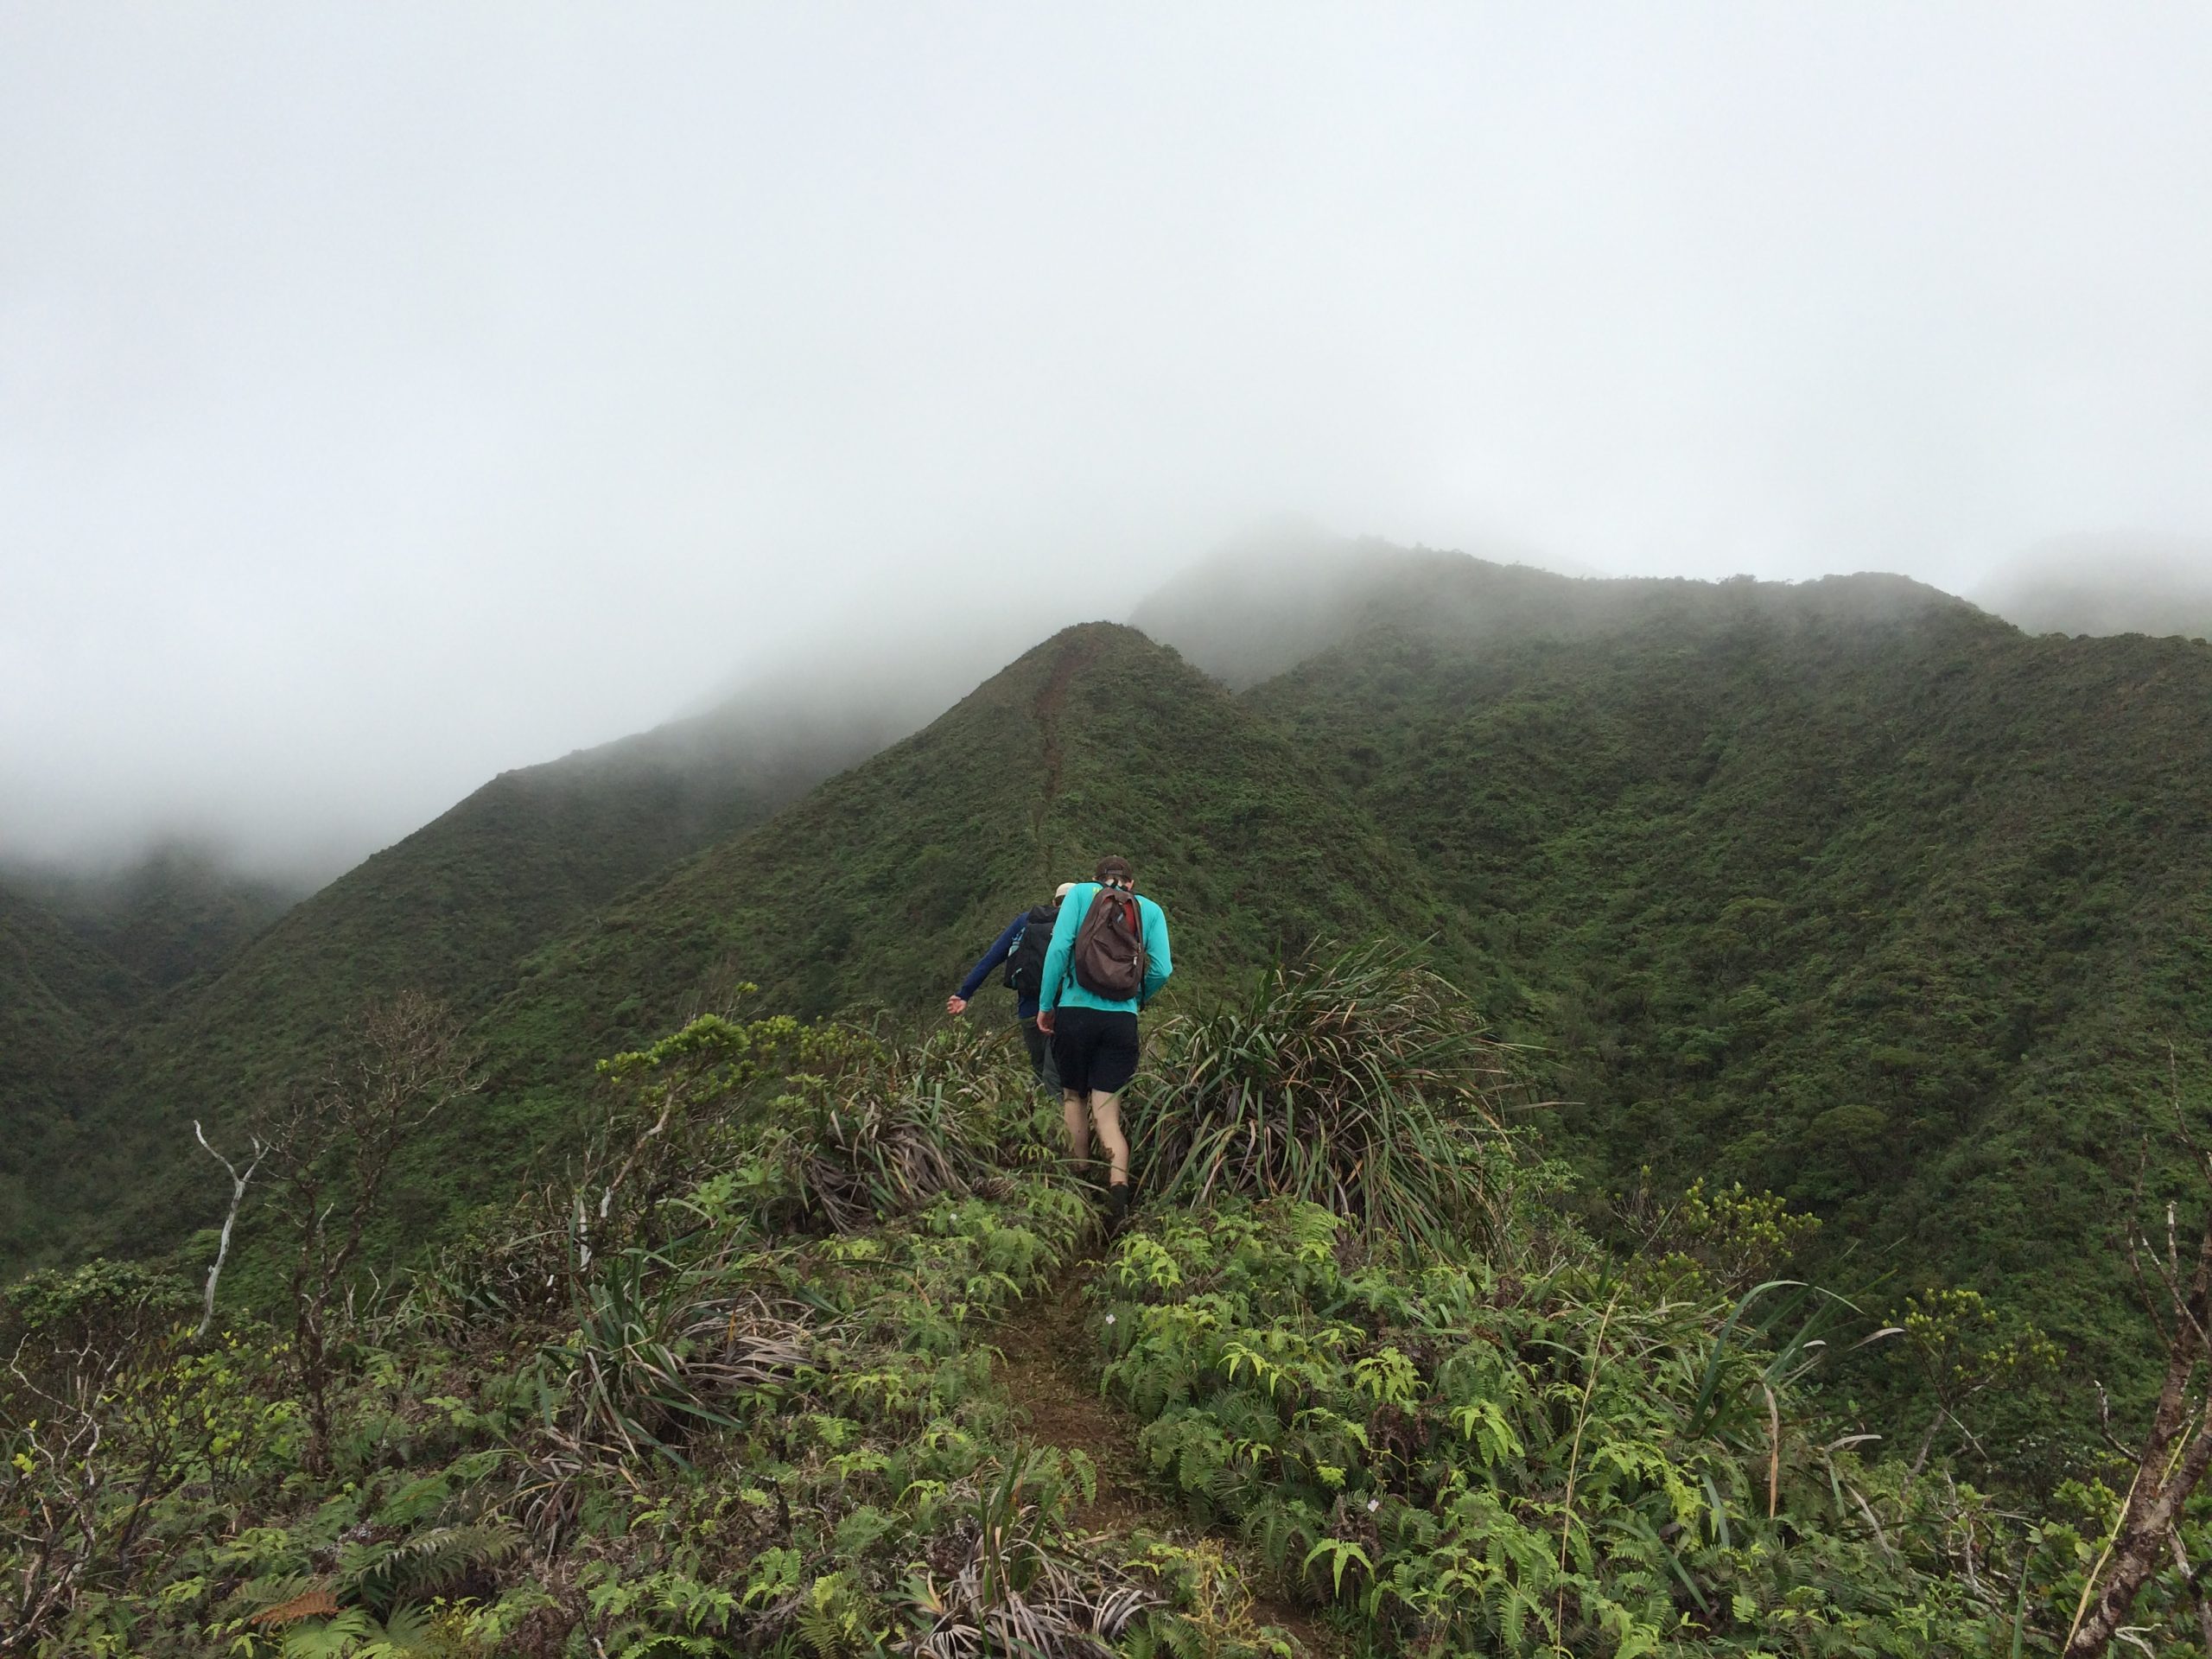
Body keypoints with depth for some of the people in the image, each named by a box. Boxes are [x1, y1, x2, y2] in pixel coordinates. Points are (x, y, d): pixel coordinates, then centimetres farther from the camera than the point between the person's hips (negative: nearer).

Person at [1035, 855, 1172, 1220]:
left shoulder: (1080, 893, 6)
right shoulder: (1150, 910, 10)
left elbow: (1059, 946, -6)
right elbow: (1162, 970, 1)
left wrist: (1046, 1005, 0)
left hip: (1075, 1012, -1)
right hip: (1122, 1022, 1)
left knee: (1073, 1097, 19)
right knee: (1107, 1112, 1)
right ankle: (1119, 1181, -21)